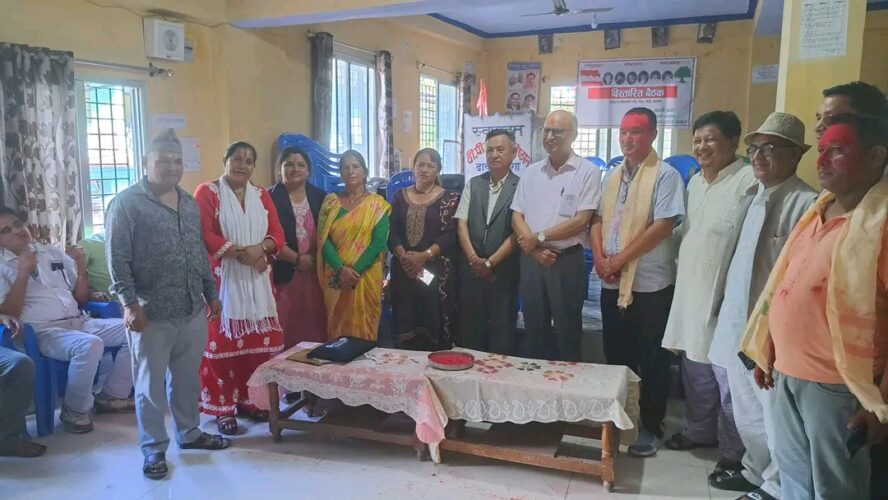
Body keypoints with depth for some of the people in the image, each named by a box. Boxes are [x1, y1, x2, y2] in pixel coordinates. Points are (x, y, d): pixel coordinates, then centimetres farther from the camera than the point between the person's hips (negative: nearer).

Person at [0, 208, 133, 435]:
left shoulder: (53, 253, 16)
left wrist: (81, 269, 2)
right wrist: (23, 274, -13)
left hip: (79, 322, 6)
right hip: (43, 332, -6)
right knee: (89, 345, -36)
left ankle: (112, 395, 1)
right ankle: (75, 410, -13)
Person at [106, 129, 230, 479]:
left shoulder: (189, 203, 11)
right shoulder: (126, 203, -9)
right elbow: (117, 258, -12)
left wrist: (212, 293, 16)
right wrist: (130, 303, -17)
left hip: (193, 310, 6)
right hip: (151, 313, -5)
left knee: (188, 378, 17)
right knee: (151, 385, 7)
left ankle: (189, 433, 34)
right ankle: (154, 448, 21)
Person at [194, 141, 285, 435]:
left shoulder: (262, 195, 13)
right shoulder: (207, 192, -1)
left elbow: (277, 234, 7)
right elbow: (204, 235, -12)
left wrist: (260, 248, -14)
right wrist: (239, 253, -18)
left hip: (257, 280, 5)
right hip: (222, 279, -4)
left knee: (257, 341, 6)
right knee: (222, 342, -3)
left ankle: (248, 400, 21)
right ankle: (222, 407, 7)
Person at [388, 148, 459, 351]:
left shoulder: (449, 198, 2)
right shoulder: (400, 196, 11)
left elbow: (450, 235, -7)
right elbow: (392, 232, 4)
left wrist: (424, 255, -17)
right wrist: (403, 256, -13)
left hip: (437, 271, -2)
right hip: (403, 269, 3)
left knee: (434, 323, -1)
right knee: (403, 324, 4)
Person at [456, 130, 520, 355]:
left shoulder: (520, 187, -5)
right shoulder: (473, 184, 10)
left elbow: (517, 232, -10)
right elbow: (461, 223, 5)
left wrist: (490, 262, -10)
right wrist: (474, 259, -7)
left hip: (503, 270, -4)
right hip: (471, 268, 4)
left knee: (502, 330, 4)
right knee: (470, 329, 10)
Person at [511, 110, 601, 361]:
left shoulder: (588, 171, -5)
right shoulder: (531, 172, 10)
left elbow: (581, 220, -12)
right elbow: (516, 217, 6)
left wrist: (539, 237, -10)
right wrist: (535, 250, -9)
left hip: (567, 260, -4)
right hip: (531, 259, 4)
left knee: (567, 330, 5)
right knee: (534, 327, 14)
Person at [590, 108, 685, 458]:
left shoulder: (665, 176, -7)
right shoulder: (611, 177, 12)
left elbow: (662, 226, -15)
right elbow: (597, 221, 11)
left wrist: (620, 259, -14)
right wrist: (600, 258, -6)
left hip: (650, 284, -6)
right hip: (612, 283, 6)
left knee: (651, 360, 5)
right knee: (616, 354, 15)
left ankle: (650, 427, 18)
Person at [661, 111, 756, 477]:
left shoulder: (749, 181, -14)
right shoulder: (696, 181, 14)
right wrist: (679, 258, 16)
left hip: (725, 296, -8)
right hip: (690, 291, 8)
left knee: (727, 376, 0)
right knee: (694, 370, 19)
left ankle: (734, 453, 16)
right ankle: (699, 430, 37)